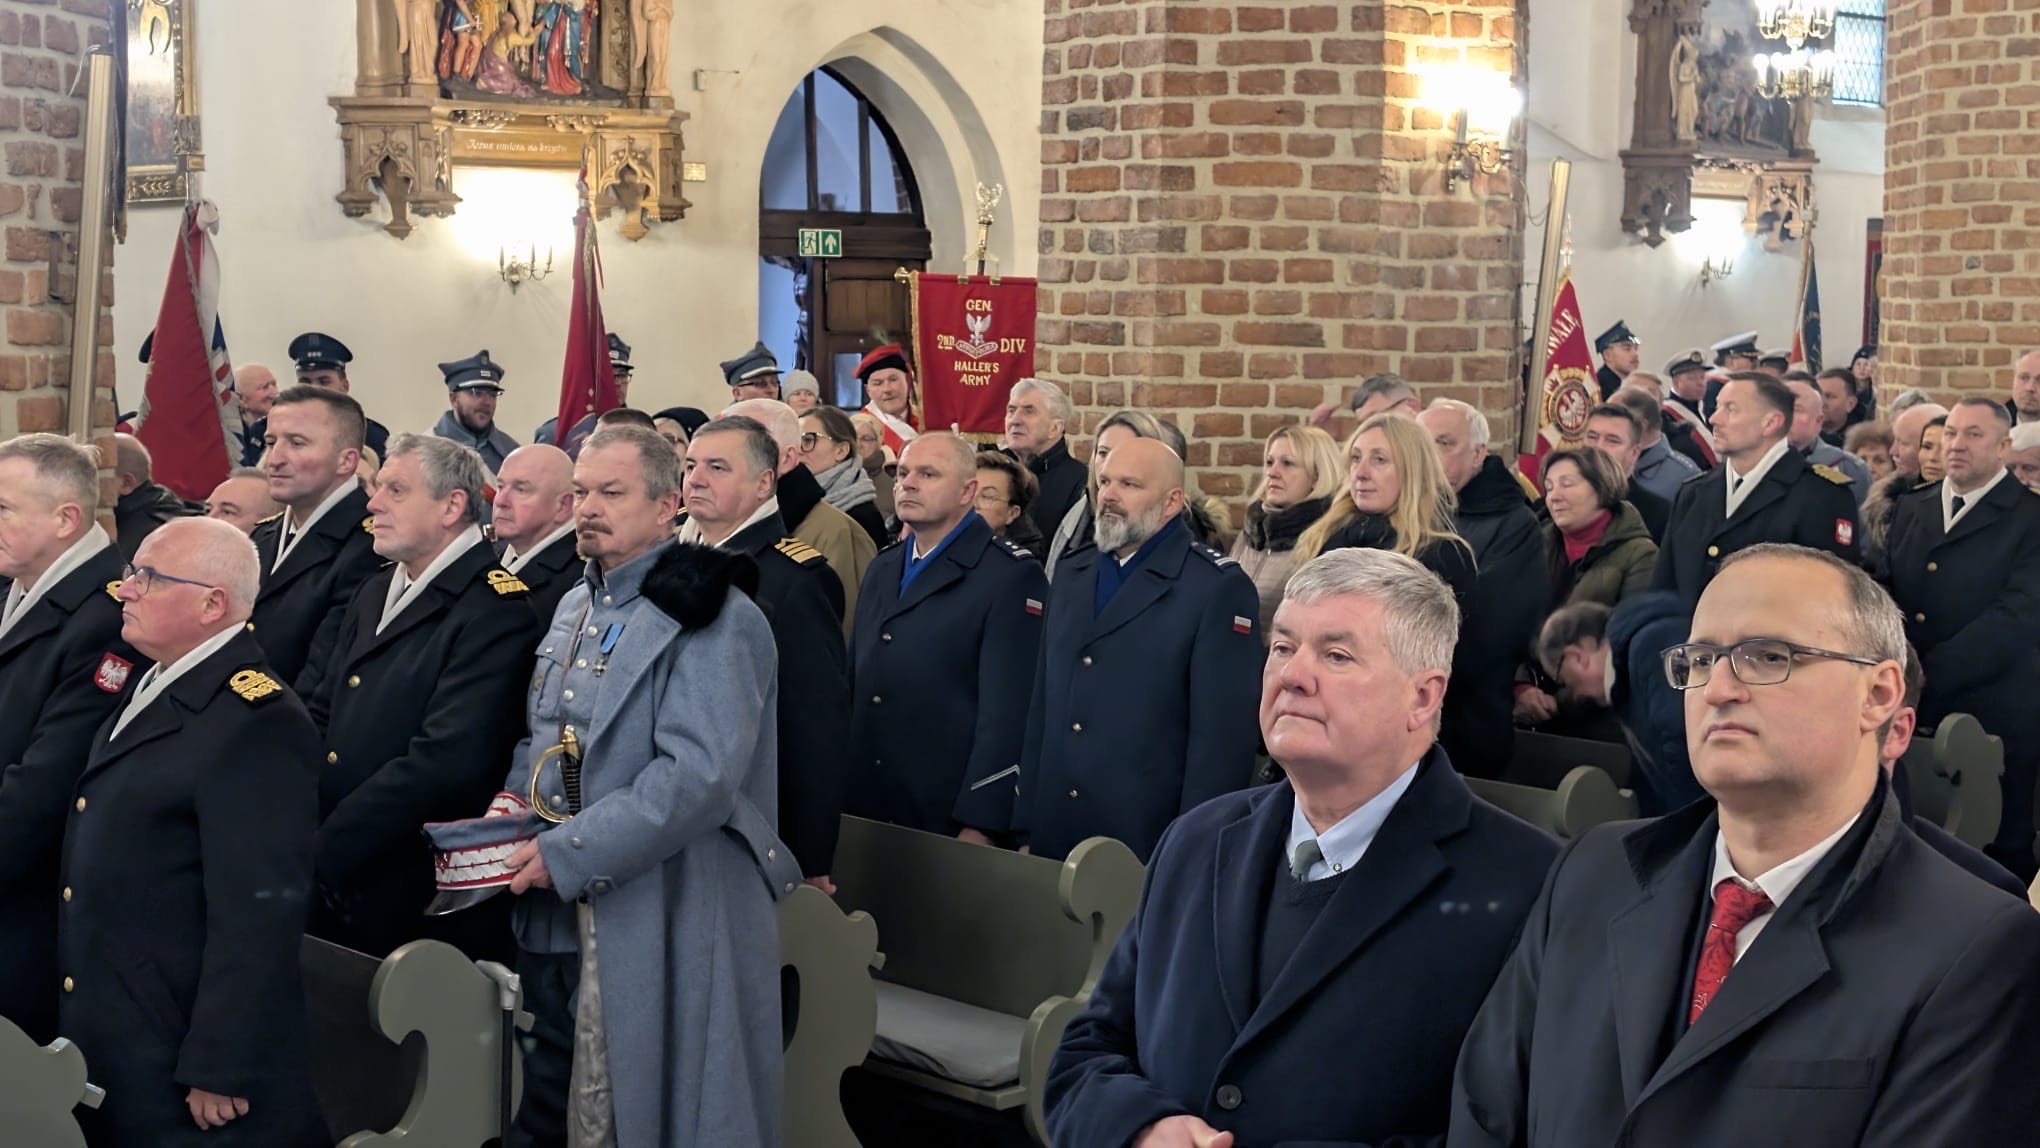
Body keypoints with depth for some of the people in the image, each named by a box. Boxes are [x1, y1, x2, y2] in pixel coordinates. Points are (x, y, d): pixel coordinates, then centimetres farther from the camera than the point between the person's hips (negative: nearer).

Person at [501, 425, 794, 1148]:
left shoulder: (709, 618, -13)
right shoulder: (577, 607, 15)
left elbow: (699, 776, -24)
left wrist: (568, 852, -23)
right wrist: (514, 807, 4)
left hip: (665, 920, -8)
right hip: (558, 914, 8)